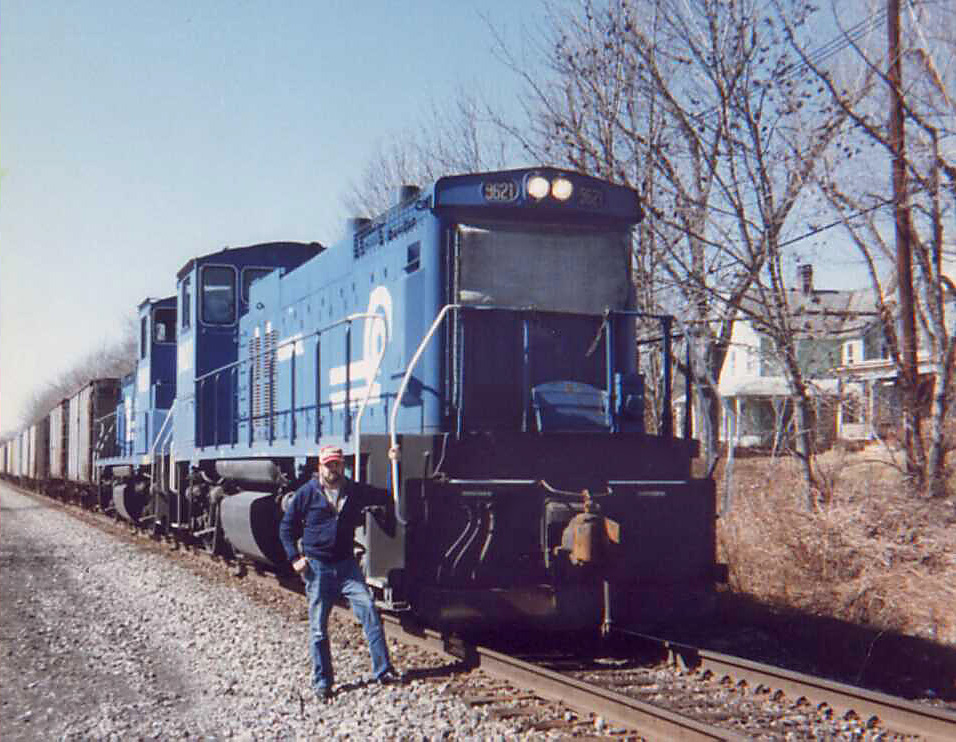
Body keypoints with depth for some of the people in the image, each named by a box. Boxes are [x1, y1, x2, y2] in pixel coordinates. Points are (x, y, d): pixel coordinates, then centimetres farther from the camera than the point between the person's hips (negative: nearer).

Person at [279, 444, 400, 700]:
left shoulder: (355, 491, 5)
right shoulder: (307, 493, -2)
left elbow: (385, 498, 19)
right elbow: (286, 527, 6)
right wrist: (295, 557, -3)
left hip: (346, 565, 2)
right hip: (317, 567, -2)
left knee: (369, 611, -12)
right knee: (319, 628, 3)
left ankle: (383, 670, -7)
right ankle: (322, 682, 14)